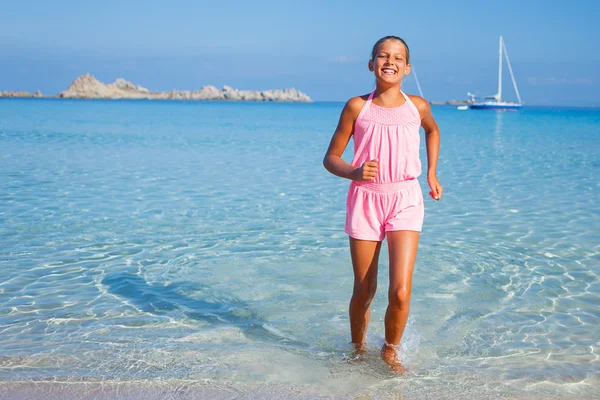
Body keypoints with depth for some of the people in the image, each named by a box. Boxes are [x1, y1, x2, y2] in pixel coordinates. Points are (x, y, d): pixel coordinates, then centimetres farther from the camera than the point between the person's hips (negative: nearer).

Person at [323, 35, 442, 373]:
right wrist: (354, 173, -19)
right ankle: (358, 350, 34)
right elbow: (331, 158, 1)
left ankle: (391, 350, 16)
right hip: (365, 199, 0)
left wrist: (432, 173, 18)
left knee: (400, 292, -12)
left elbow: (433, 130, 26)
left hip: (406, 200, 0)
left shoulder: (417, 106, 2)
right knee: (364, 291, 8)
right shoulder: (357, 107, -2)